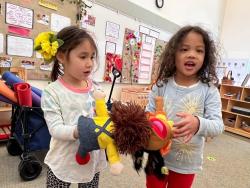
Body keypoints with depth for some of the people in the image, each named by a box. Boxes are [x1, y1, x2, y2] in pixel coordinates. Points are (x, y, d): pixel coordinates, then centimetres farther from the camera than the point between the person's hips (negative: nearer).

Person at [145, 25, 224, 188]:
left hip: (187, 163, 0)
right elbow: (148, 114, -5)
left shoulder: (209, 90, -12)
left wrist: (198, 124, -37)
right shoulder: (161, 85, -10)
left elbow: (218, 125, -16)